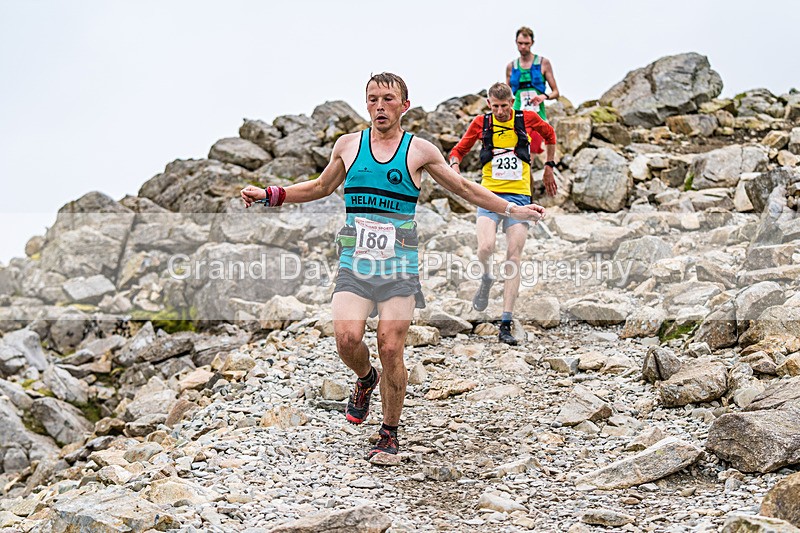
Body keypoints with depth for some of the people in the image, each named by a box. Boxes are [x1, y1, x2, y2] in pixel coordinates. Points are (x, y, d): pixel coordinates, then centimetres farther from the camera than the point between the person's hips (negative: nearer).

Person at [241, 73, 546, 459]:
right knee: (347, 338, -17)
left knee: (391, 349, -5)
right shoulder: (348, 145, 11)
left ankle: (389, 434, 13)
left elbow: (464, 188, 15)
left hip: (399, 266, -1)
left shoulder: (419, 151, 6)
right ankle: (365, 379, 19)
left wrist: (513, 210, 12)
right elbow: (321, 187, 26)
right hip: (354, 263, 1)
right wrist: (271, 195, 18)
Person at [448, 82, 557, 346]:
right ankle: (487, 279, 13)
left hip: (519, 196, 0)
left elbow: (549, 134, 23)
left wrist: (549, 166, 25)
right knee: (486, 247, -25)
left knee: (513, 258, -6)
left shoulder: (528, 118, 3)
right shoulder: (481, 123, 3)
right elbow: (459, 150, 14)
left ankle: (506, 325, -4)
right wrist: (455, 164, -9)